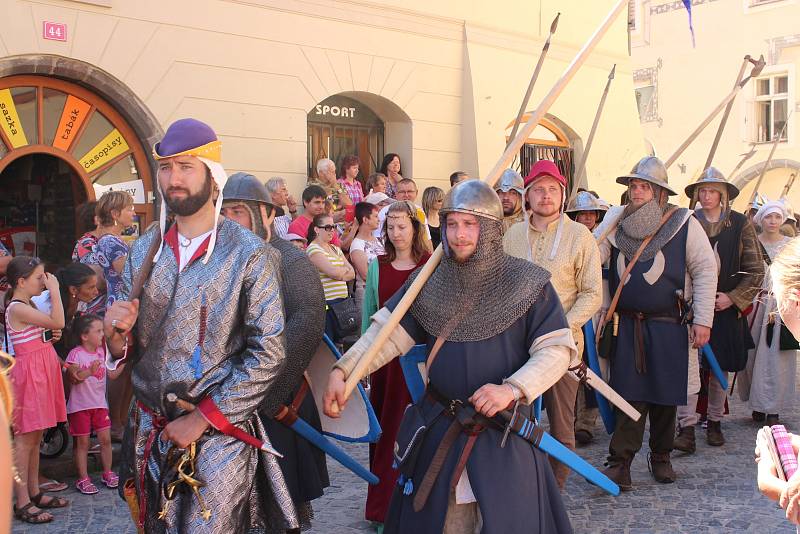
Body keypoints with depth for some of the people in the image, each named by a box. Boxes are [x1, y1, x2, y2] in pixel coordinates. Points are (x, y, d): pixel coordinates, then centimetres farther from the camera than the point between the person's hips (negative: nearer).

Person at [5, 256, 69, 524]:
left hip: (41, 373, 10)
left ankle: (34, 493, 23)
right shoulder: (18, 308, -15)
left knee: (35, 436, 14)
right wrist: (54, 290, -18)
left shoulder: (28, 306, 16)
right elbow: (58, 322, -23)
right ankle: (22, 503, -1)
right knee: (25, 438, -6)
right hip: (28, 374, -10)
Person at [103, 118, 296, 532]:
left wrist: (202, 418, -14)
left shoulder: (250, 254, -11)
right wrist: (116, 333, -12)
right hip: (149, 431, 5)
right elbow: (123, 354, 10)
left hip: (219, 433, -4)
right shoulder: (144, 249, 4)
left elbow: (268, 355, -14)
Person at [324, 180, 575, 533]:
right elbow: (388, 331, -1)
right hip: (437, 428, 3)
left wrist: (513, 388, -26)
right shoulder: (428, 282, 3)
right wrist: (342, 370, -15)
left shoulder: (527, 284, -7)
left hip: (504, 433, -2)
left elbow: (557, 348, -10)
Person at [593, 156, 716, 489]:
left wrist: (703, 319, -6)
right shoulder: (616, 220, 5)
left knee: (665, 394, 9)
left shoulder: (683, 223, -3)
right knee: (629, 393, -2)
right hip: (626, 326, 1)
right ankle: (620, 462, 1)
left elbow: (705, 271, -2)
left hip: (668, 327, -1)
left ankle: (660, 457, 27)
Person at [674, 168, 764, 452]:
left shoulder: (740, 224, 2)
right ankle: (686, 429, -9)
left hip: (727, 307, 1)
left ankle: (714, 423, 25)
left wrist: (732, 298, -7)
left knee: (720, 368, 10)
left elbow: (756, 270, 2)